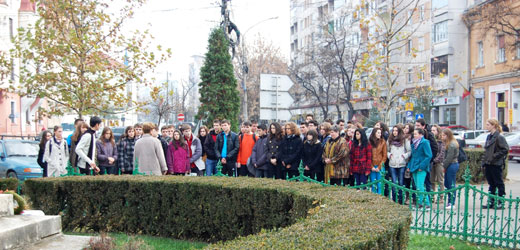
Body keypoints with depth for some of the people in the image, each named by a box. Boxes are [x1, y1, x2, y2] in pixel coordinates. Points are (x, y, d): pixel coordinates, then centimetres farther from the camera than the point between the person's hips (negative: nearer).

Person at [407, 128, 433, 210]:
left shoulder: (425, 142, -10)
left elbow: (429, 156, -15)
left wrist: (422, 166, -18)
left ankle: (420, 204, -4)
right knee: (418, 187, 11)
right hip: (414, 168, 8)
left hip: (421, 169, -8)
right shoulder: (414, 143, 14)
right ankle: (426, 203, 19)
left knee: (420, 187, -11)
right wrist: (409, 165, 12)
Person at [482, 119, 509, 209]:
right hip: (488, 164, 8)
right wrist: (484, 162, 14)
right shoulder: (489, 136, 13)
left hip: (496, 164, -8)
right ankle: (491, 202, 20)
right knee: (491, 184, 13)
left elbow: (505, 149, -17)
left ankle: (501, 202, 10)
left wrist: (494, 156, -18)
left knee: (499, 183, 2)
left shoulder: (499, 137, -13)